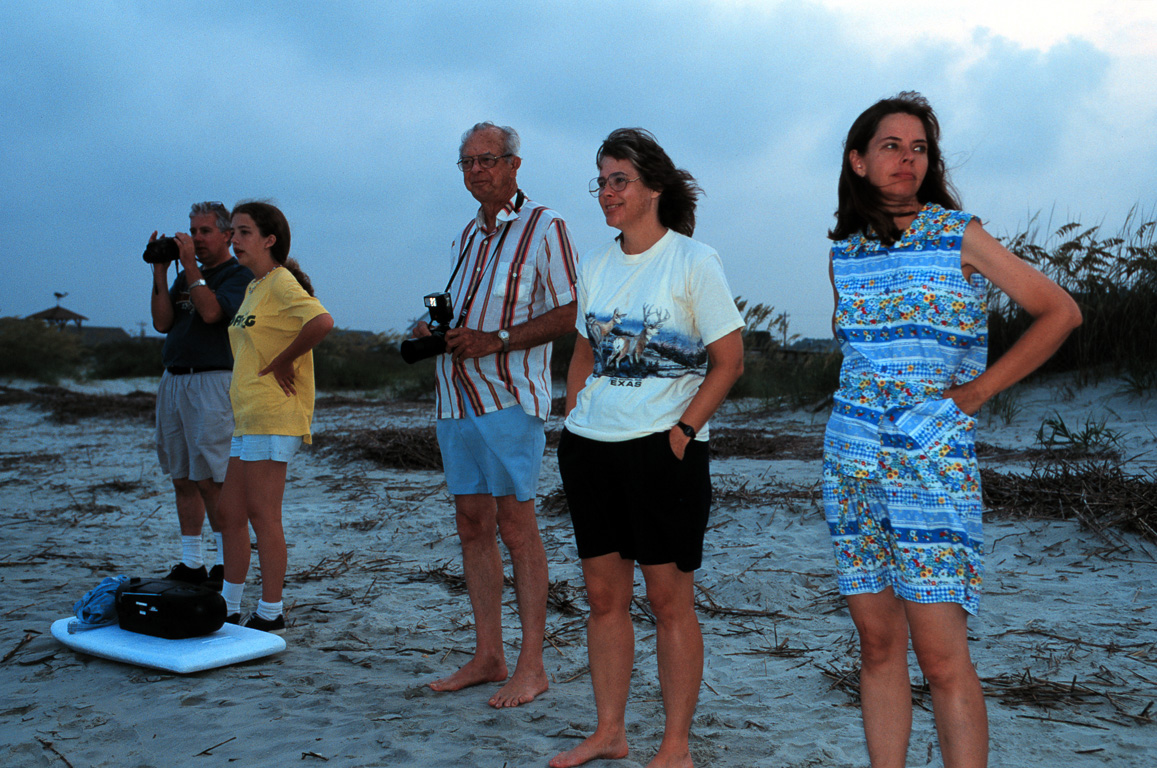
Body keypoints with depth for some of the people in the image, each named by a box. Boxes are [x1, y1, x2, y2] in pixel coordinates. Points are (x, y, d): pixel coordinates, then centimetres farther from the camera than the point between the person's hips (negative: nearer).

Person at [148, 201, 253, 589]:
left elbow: (211, 312, -18)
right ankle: (190, 565, 15)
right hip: (173, 380, 7)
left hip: (213, 381, -7)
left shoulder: (239, 276, -2)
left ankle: (227, 565, 0)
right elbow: (162, 323, 8)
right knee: (182, 479, 8)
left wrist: (190, 266, -12)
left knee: (210, 480, -8)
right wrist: (160, 273, 1)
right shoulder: (186, 277, 19)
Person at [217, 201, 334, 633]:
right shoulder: (254, 288, 19)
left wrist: (282, 361, -19)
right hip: (248, 418, 10)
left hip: (273, 417, -10)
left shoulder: (281, 283, -11)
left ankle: (270, 614, 4)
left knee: (263, 515, -5)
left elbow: (322, 322, -29)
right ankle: (229, 609, 22)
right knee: (231, 513, 13)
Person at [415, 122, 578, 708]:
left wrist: (496, 340, -18)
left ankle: (531, 665, 2)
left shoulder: (543, 226, -2)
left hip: (510, 396, -7)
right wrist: (434, 331, 7)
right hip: (455, 397, 7)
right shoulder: (467, 236, 21)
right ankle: (488, 655, 16)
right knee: (471, 524, 8)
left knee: (515, 524, -6)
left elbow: (568, 313, -9)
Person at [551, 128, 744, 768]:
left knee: (669, 598, 0)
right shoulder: (593, 265, 11)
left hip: (665, 451, -5)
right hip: (591, 447, 6)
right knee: (604, 594, 10)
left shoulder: (693, 260, -5)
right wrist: (572, 424, 9)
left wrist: (682, 431, -13)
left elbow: (729, 359, -6)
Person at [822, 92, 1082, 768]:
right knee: (878, 642, 8)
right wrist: (871, 403, 13)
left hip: (933, 458, -4)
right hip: (853, 455, 4)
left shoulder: (960, 236, -1)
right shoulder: (845, 249, 10)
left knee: (941, 655, -7)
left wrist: (978, 389, -3)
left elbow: (1061, 311, 1)